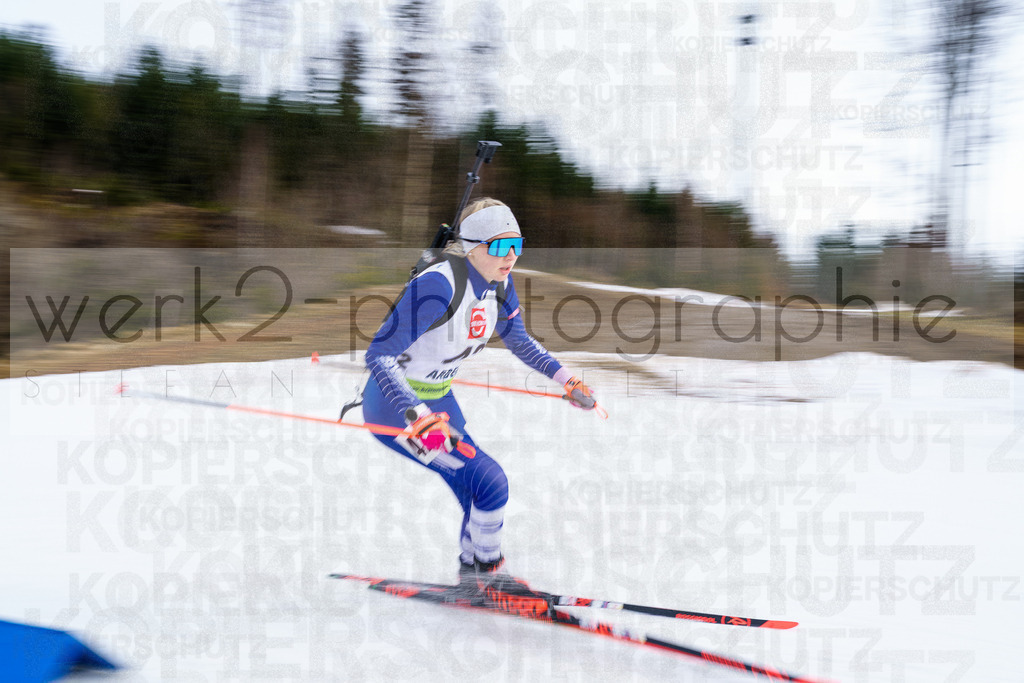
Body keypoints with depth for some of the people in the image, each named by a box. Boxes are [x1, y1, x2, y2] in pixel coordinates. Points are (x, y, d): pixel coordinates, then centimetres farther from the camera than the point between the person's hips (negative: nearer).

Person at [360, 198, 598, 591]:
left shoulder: (499, 283, -5)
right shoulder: (439, 285, -30)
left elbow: (518, 341, 16)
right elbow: (379, 354, -34)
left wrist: (565, 379, 10)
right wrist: (418, 417, -45)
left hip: (437, 400, 8)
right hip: (396, 408, -8)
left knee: (481, 498, 14)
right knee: (490, 482, -16)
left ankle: (471, 576, 36)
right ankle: (487, 571, 7)